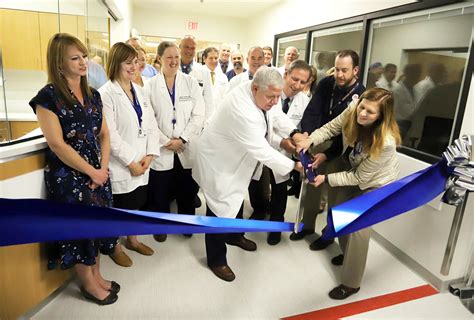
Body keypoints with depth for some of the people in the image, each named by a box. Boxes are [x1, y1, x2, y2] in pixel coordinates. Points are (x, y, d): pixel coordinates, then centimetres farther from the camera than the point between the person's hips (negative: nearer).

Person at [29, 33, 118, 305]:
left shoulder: (93, 94, 7)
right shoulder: (48, 96, -12)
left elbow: (104, 134, 7)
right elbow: (57, 144, -17)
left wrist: (103, 168, -6)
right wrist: (91, 171, -13)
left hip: (98, 173, 6)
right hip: (68, 176, -6)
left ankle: (97, 276, 36)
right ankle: (89, 284, 29)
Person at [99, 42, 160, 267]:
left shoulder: (138, 90, 8)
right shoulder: (106, 94, -13)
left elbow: (151, 124, 5)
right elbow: (110, 135, -19)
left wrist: (149, 155, -7)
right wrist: (131, 162, -17)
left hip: (141, 163, 6)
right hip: (121, 164, -6)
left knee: (136, 202, 19)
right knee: (118, 207, 10)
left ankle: (132, 240, 40)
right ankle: (115, 247, 32)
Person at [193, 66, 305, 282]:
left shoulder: (261, 94, -12)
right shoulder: (241, 110, -39)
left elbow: (274, 116, 7)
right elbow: (261, 150, -35)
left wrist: (293, 133, -9)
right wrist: (293, 165, -27)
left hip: (237, 158, 9)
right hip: (219, 161, -9)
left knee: (237, 200, 26)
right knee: (221, 209, 2)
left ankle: (235, 236, 51)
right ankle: (216, 260, 23)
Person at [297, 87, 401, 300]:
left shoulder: (386, 142, -39)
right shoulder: (353, 111, -27)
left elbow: (360, 178, -30)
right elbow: (331, 127, -11)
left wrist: (326, 178, -30)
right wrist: (310, 140, -30)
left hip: (377, 183, -6)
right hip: (356, 172, 7)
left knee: (358, 228, -8)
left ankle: (351, 283, 13)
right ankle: (348, 254, 47)